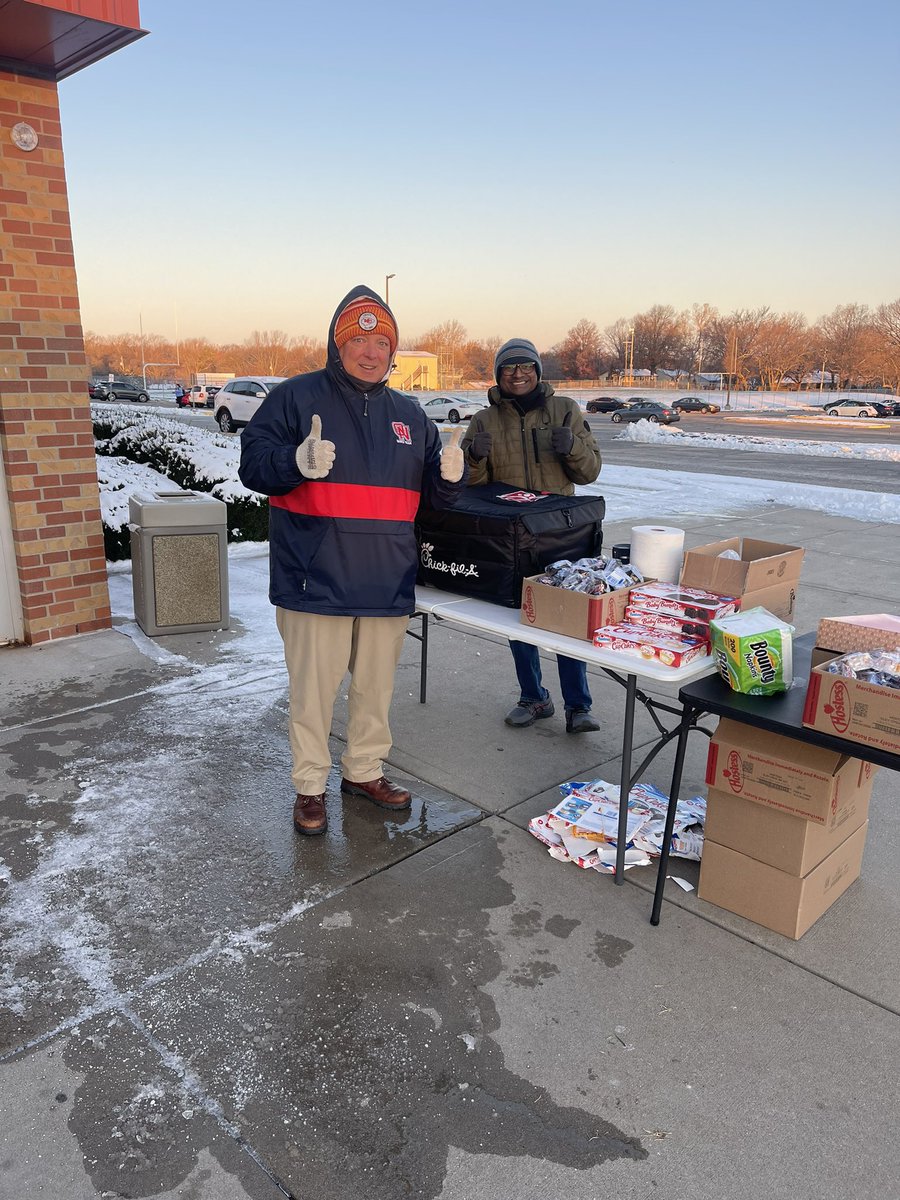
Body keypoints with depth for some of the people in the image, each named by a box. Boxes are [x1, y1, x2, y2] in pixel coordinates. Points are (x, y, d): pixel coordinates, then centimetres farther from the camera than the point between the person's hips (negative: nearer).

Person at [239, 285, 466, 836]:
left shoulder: (409, 414, 12)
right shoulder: (295, 397, -1)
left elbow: (434, 496, 16)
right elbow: (253, 462, -6)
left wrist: (450, 475, -8)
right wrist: (296, 462, -26)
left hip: (388, 582, 5)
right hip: (316, 580, -4)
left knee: (377, 686, 16)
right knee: (313, 689, 5)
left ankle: (365, 770, 36)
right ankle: (310, 786, 24)